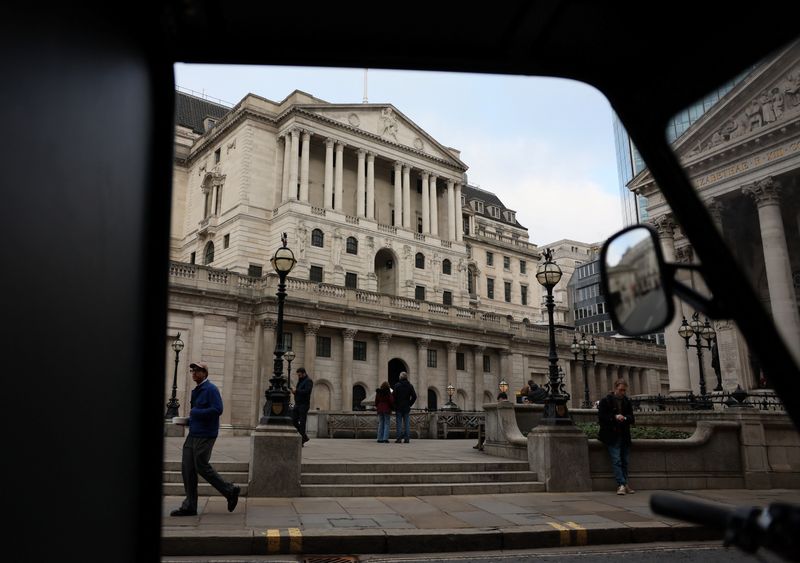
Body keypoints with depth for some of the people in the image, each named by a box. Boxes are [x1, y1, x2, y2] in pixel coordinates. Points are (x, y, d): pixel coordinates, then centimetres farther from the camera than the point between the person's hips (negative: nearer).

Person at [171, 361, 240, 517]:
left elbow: (217, 409, -23)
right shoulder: (196, 390, 16)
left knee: (202, 467, -5)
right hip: (193, 434, 9)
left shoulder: (211, 389, -12)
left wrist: (195, 413, -17)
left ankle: (230, 491, 11)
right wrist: (188, 420, 9)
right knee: (187, 468, 5)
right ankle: (189, 506, 12)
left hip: (205, 435, -9)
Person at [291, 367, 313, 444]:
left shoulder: (308, 381, -8)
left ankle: (301, 441, -1)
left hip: (304, 405, -9)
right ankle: (305, 437, 17)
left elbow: (306, 391, -23)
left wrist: (296, 390, -16)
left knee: (302, 423, -6)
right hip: (297, 404, 9)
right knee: (293, 420, 5)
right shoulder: (300, 381, 19)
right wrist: (294, 392, 1)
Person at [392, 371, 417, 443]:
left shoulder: (397, 385, -6)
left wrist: (395, 406, 1)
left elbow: (394, 396, -10)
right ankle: (406, 438, 4)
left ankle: (399, 438, -2)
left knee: (399, 423, 0)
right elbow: (414, 396, -1)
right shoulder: (410, 386, 4)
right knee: (406, 423, 6)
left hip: (399, 407, -3)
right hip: (407, 408, 3)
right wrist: (409, 404, 6)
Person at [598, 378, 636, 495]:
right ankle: (621, 484, -14)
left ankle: (624, 484, 11)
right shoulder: (605, 401, -1)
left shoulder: (627, 402, 12)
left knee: (625, 461, 3)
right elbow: (601, 417, -7)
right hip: (611, 436, -4)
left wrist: (625, 418, -11)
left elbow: (632, 419, 11)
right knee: (616, 460, -13)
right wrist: (614, 417, -18)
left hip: (624, 436, 4)